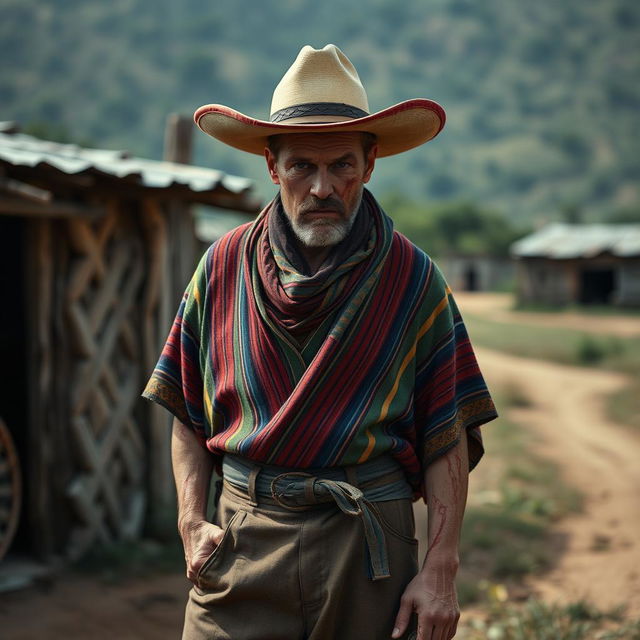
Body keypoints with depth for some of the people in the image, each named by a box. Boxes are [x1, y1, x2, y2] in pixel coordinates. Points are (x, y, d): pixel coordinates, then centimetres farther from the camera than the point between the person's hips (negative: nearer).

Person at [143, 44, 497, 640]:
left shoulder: (412, 278, -1)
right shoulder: (223, 266, 3)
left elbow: (448, 439, -2)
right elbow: (188, 416, 10)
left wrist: (441, 570, -8)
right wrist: (192, 523, -1)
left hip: (369, 545, -1)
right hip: (240, 542, 1)